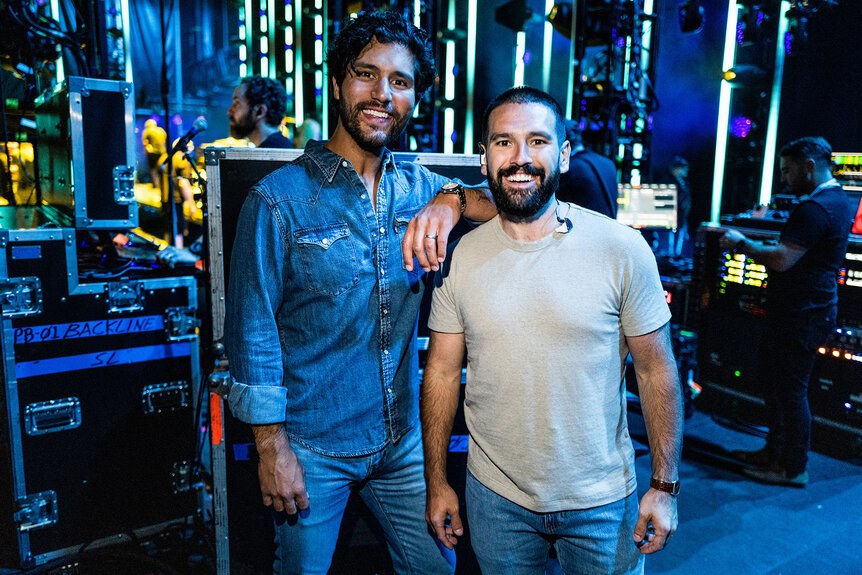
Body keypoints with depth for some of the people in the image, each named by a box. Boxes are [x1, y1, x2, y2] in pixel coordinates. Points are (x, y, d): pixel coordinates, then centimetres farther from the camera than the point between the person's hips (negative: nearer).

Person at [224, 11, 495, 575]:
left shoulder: (418, 187, 2)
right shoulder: (278, 199, -12)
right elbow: (252, 329, -11)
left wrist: (455, 200, -25)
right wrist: (271, 445, -12)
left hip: (402, 439, 4)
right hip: (312, 447, -4)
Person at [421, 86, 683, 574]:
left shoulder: (623, 249, -12)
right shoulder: (459, 257, -6)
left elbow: (656, 370, -5)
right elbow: (443, 371, 0)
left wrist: (665, 485, -4)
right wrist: (437, 482, 4)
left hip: (603, 499, -1)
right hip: (495, 497, 2)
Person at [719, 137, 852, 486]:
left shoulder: (814, 208, -20)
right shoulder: (837, 201, 15)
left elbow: (782, 259, -27)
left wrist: (742, 244, -13)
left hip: (802, 315, -11)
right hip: (809, 309, 11)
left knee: (790, 389, -1)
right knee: (771, 376, 19)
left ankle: (793, 468, 12)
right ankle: (774, 451, 32)